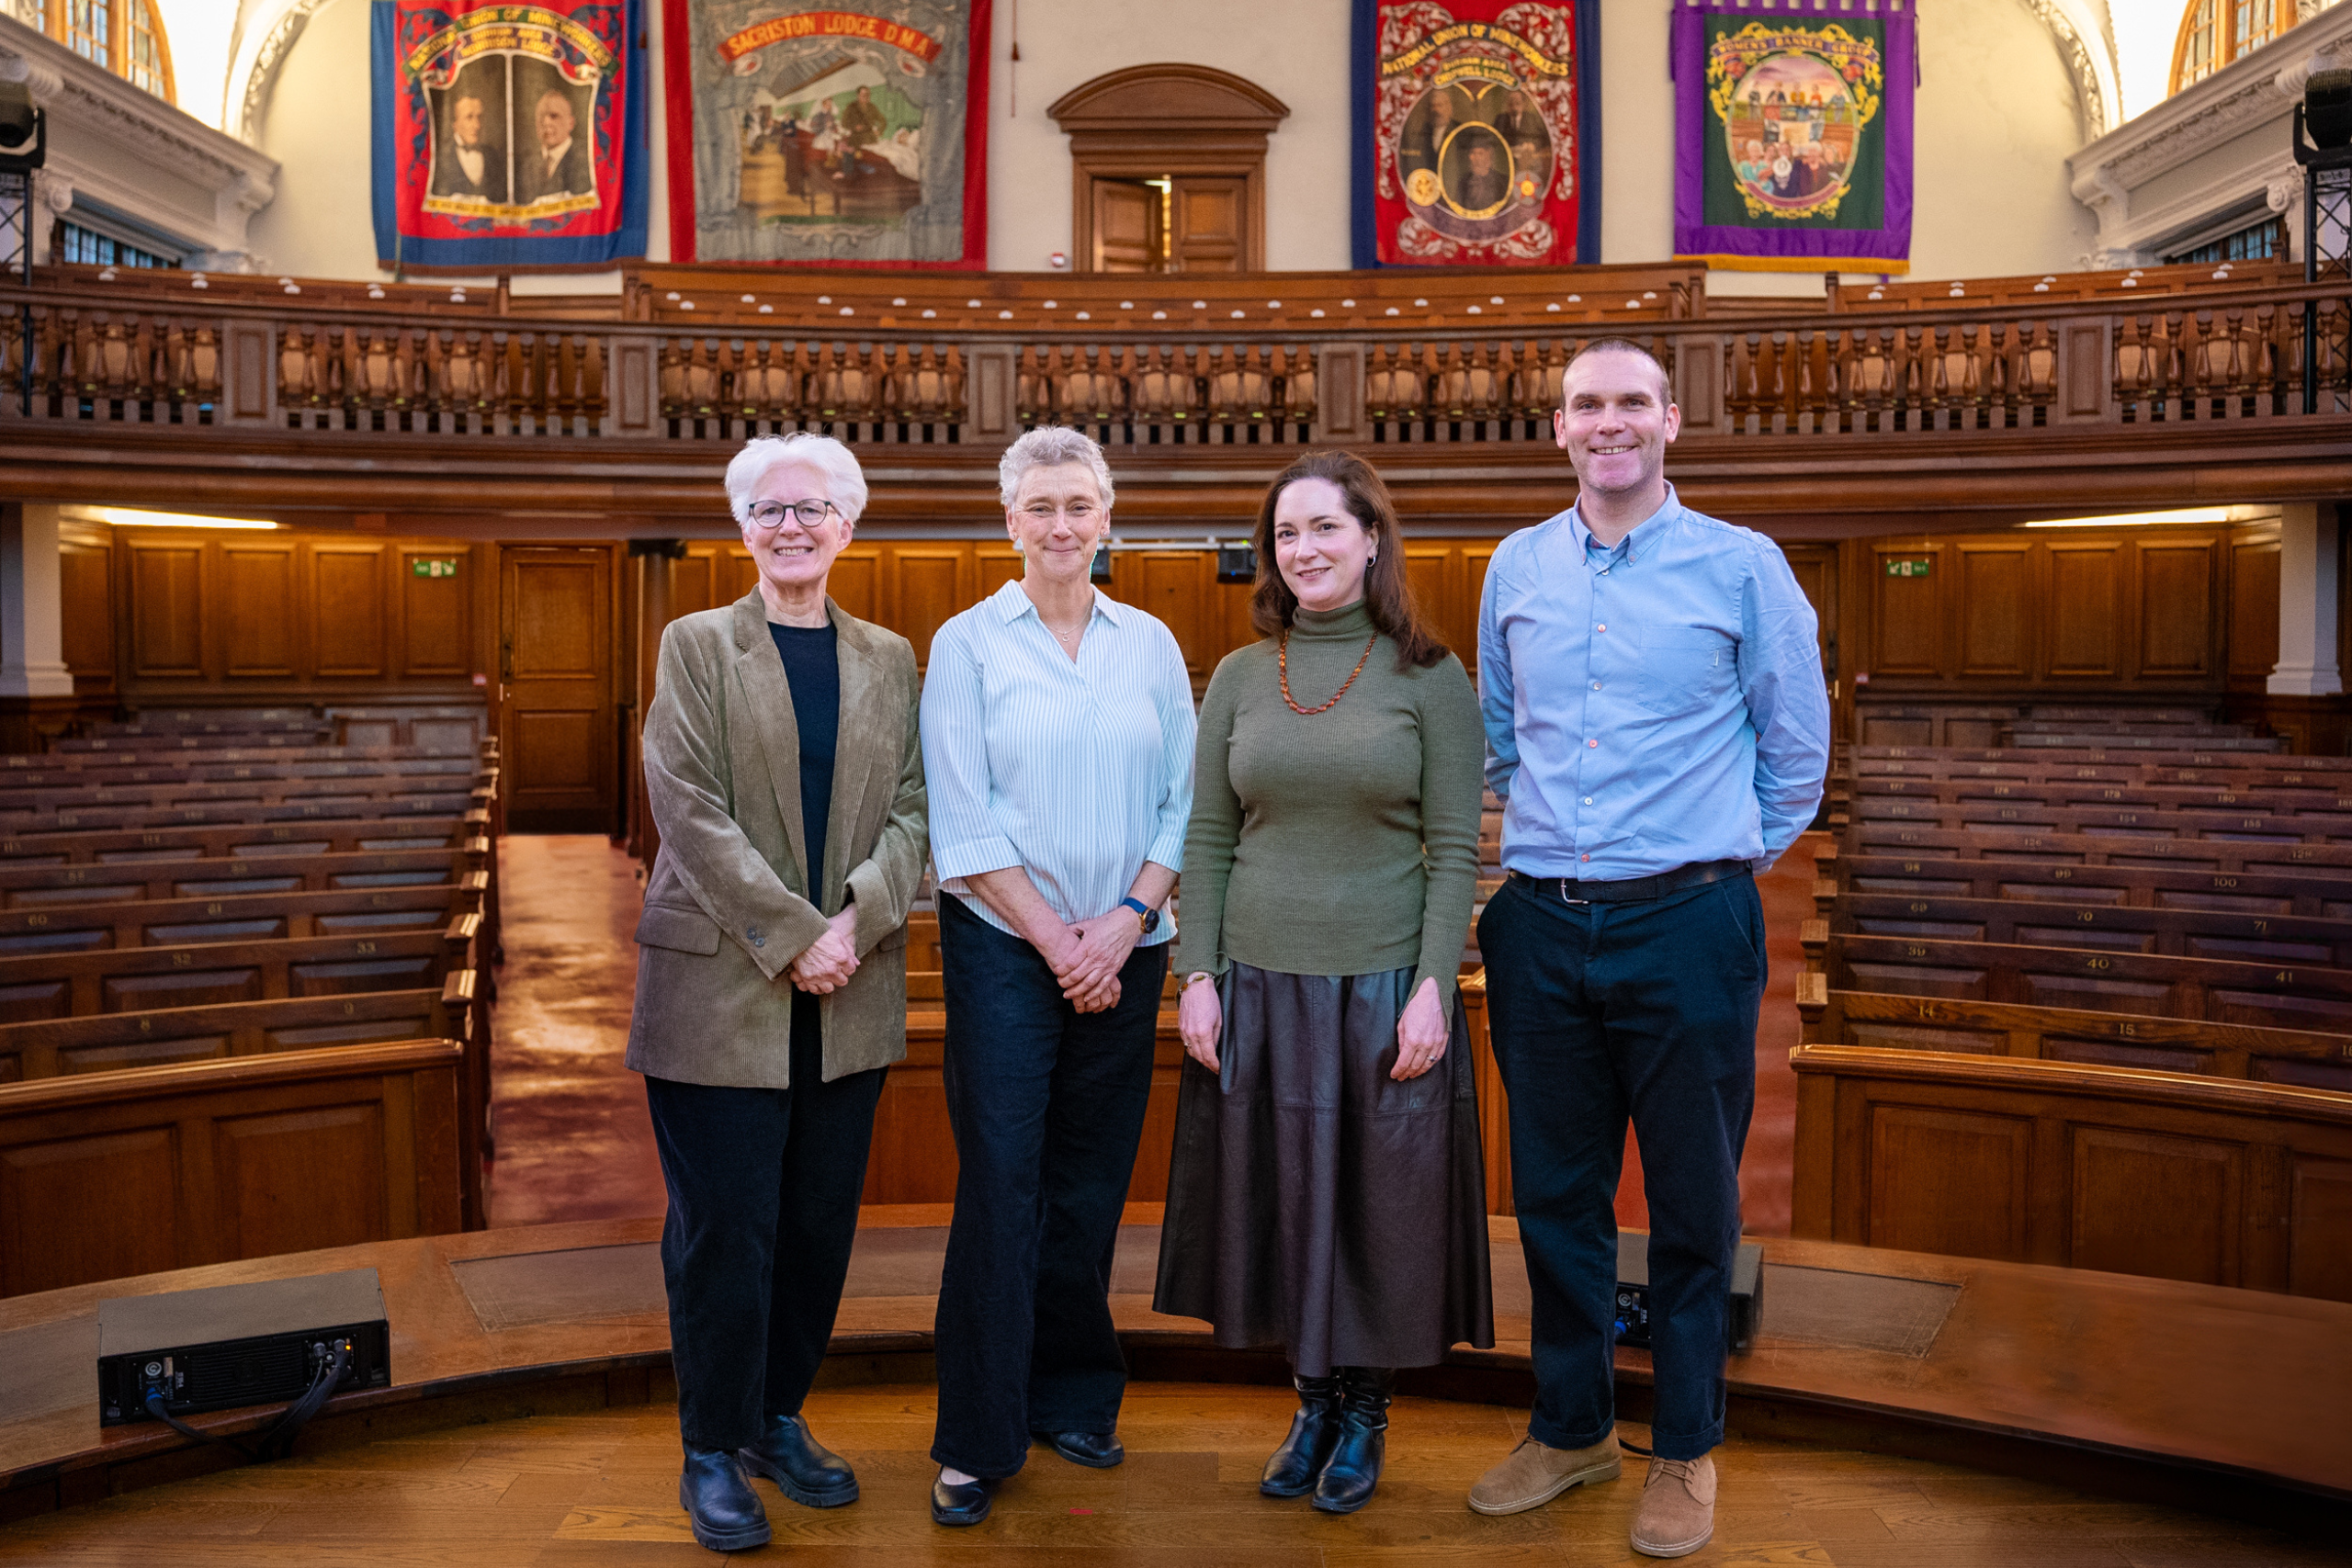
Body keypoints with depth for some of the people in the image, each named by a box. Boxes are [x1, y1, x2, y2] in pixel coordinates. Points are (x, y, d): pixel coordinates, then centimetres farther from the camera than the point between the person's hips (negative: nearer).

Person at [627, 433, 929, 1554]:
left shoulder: (889, 658, 11)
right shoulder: (696, 646, 1)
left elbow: (911, 808, 3)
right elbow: (689, 807, -9)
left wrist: (858, 921, -14)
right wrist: (791, 933, -16)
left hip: (850, 994, 4)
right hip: (720, 987, -3)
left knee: (819, 1221, 11)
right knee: (726, 1229, 2)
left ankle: (778, 1420, 29)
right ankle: (712, 1453, 19)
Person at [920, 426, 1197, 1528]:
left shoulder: (1150, 644, 8)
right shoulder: (968, 643, -1)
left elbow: (1184, 803, 5)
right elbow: (963, 822, -6)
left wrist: (1125, 923, -8)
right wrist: (1054, 938, -10)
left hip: (1123, 951, 3)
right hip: (1003, 944, -3)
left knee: (1091, 1182, 10)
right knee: (1001, 1182, -2)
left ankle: (1072, 1397, 27)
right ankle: (977, 1439, 10)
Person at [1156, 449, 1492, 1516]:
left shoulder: (1429, 677, -2)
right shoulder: (1238, 678, 6)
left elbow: (1455, 849, -5)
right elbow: (1208, 839, 6)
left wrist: (1433, 987, -12)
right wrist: (1198, 974, -2)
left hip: (1382, 986, -2)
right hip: (1258, 986, 3)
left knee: (1378, 1203, 8)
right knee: (1279, 1201, 11)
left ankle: (1364, 1409, 28)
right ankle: (1313, 1399, 31)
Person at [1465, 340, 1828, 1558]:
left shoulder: (1743, 567, -1)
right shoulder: (1516, 569, 9)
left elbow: (1796, 750, 6)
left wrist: (1727, 862, 10)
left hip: (1688, 922, -3)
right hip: (1539, 921, 3)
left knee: (1691, 1198, 7)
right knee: (1553, 1192, 12)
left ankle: (1685, 1451, 24)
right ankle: (1571, 1426, 30)